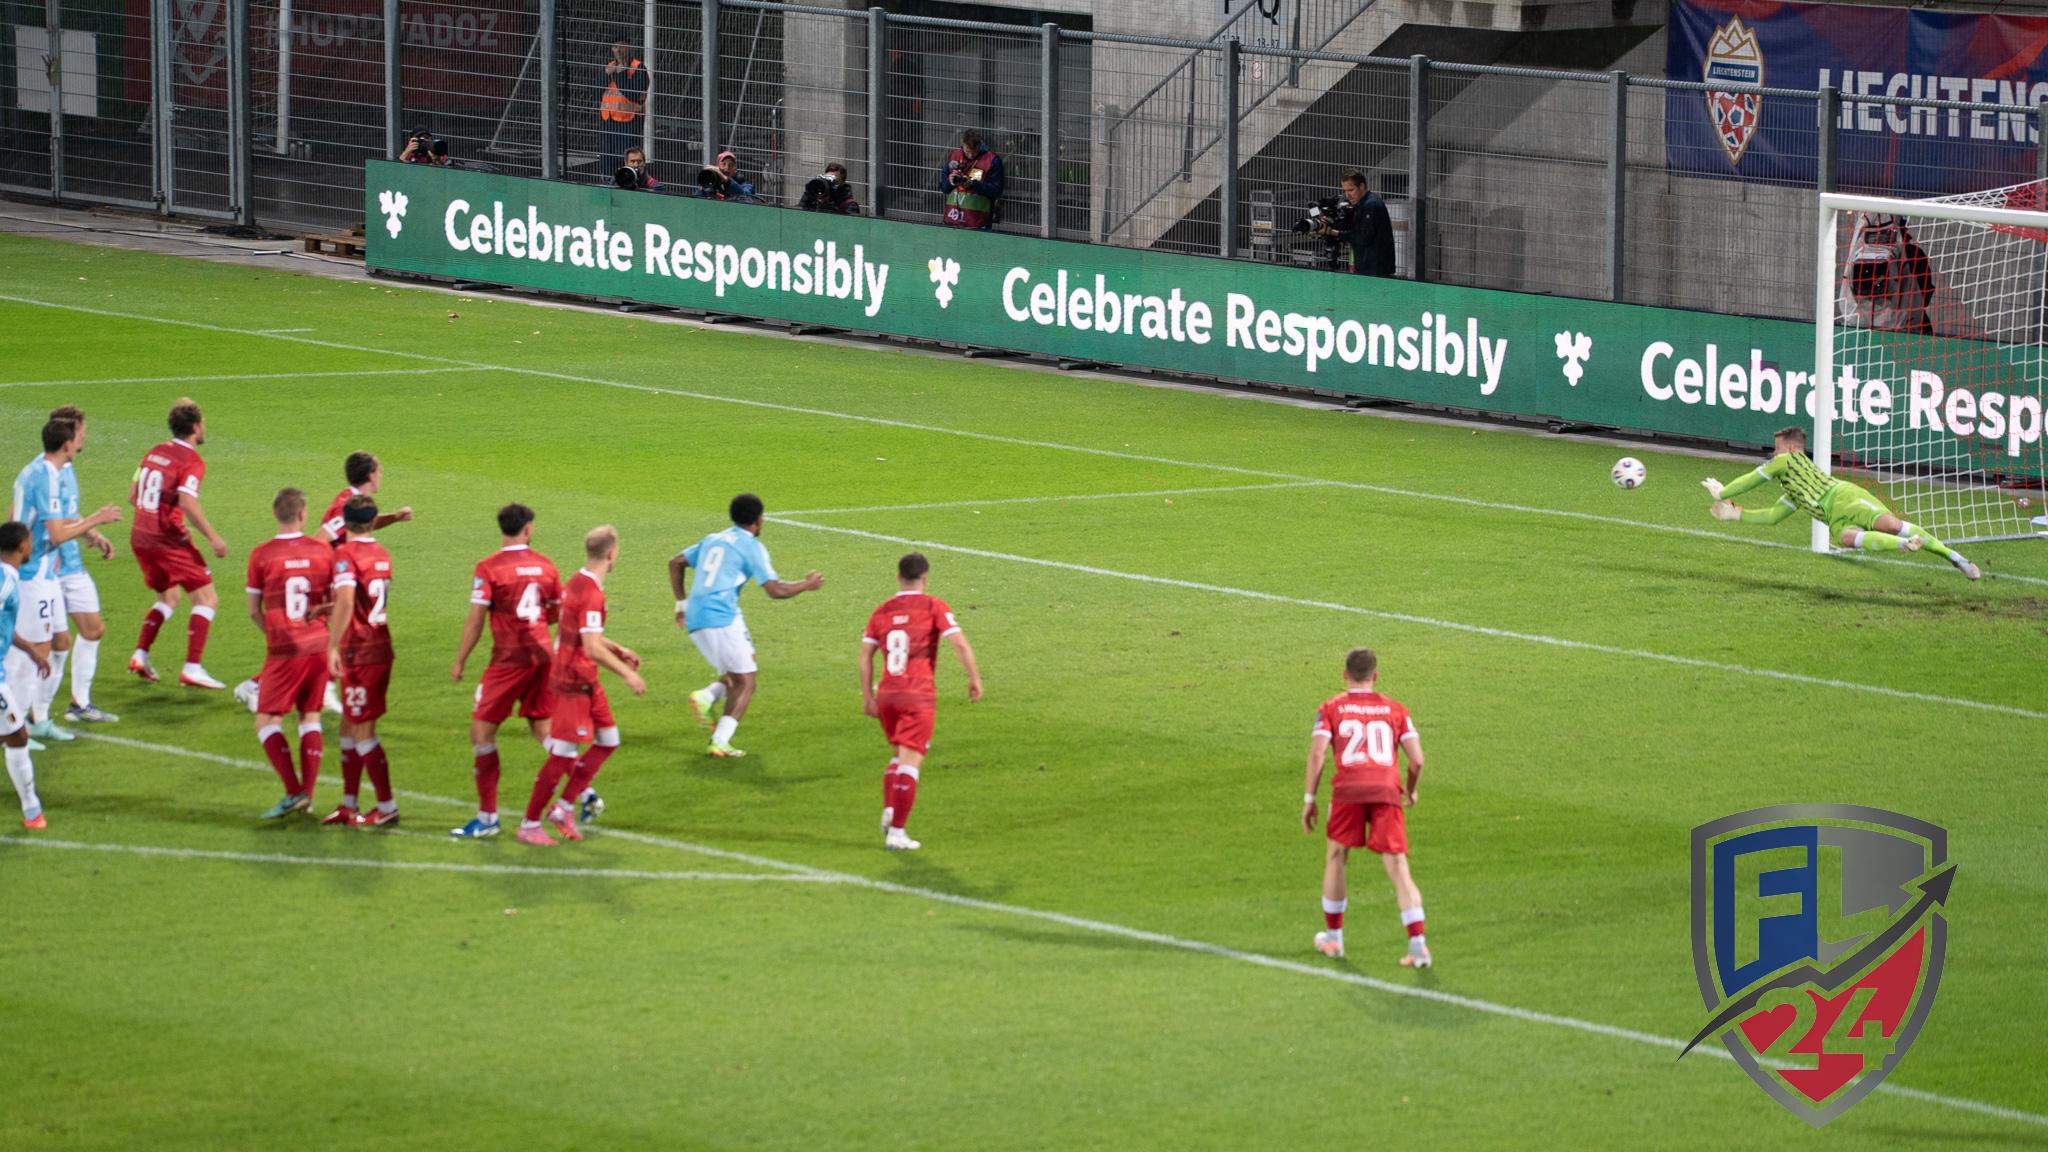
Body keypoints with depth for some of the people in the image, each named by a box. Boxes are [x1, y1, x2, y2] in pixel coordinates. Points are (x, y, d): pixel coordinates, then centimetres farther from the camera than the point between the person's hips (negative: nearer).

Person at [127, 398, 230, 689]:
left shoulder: (153, 453, 10)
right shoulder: (191, 461, -12)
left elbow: (132, 496, 14)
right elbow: (187, 502, -24)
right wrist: (212, 537, -18)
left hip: (140, 537, 8)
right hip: (169, 541, -8)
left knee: (168, 598, 25)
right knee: (207, 598, 0)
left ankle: (140, 655, 15)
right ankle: (192, 668, -9)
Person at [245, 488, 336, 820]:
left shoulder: (261, 555, -7)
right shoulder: (323, 552, 1)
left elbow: (253, 611, 0)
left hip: (284, 652, -4)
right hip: (319, 646, 4)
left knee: (267, 721, 2)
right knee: (310, 717, 15)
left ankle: (293, 792, -11)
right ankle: (307, 793, 11)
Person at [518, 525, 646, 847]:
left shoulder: (577, 583, 8)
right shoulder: (591, 594, -23)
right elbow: (592, 649, -27)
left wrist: (618, 650, 19)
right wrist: (627, 674, -19)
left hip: (585, 681, 10)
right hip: (574, 682, -10)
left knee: (608, 740, 12)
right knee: (564, 754, -5)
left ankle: (563, 807, 16)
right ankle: (529, 825, 4)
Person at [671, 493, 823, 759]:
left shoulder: (713, 540, 20)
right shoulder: (751, 547, -1)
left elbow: (676, 563, 24)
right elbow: (775, 590, -8)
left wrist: (681, 604, 29)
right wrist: (806, 585, 9)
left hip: (694, 620, 7)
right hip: (722, 618, -7)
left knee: (734, 678, 20)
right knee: (745, 684, 1)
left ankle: (706, 697, -9)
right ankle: (720, 742, -12)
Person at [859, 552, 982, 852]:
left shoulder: (882, 611, 9)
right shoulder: (933, 607, -3)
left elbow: (865, 655, 7)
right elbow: (959, 643, -12)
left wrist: (867, 696, 12)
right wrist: (974, 678, -2)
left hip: (887, 694, 4)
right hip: (919, 697, -4)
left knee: (898, 756, 23)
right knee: (910, 761, -4)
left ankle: (889, 812, 4)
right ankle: (897, 831, -9)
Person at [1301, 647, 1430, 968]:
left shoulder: (1331, 708, 14)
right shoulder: (1395, 710, 18)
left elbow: (1317, 753, 0)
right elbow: (1417, 759, 12)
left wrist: (1309, 798, 5)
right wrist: (1411, 791, 30)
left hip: (1348, 790, -1)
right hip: (1387, 790, 1)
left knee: (1336, 858, 20)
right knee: (1398, 869, -1)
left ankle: (1333, 937, 30)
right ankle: (1417, 944, -13)